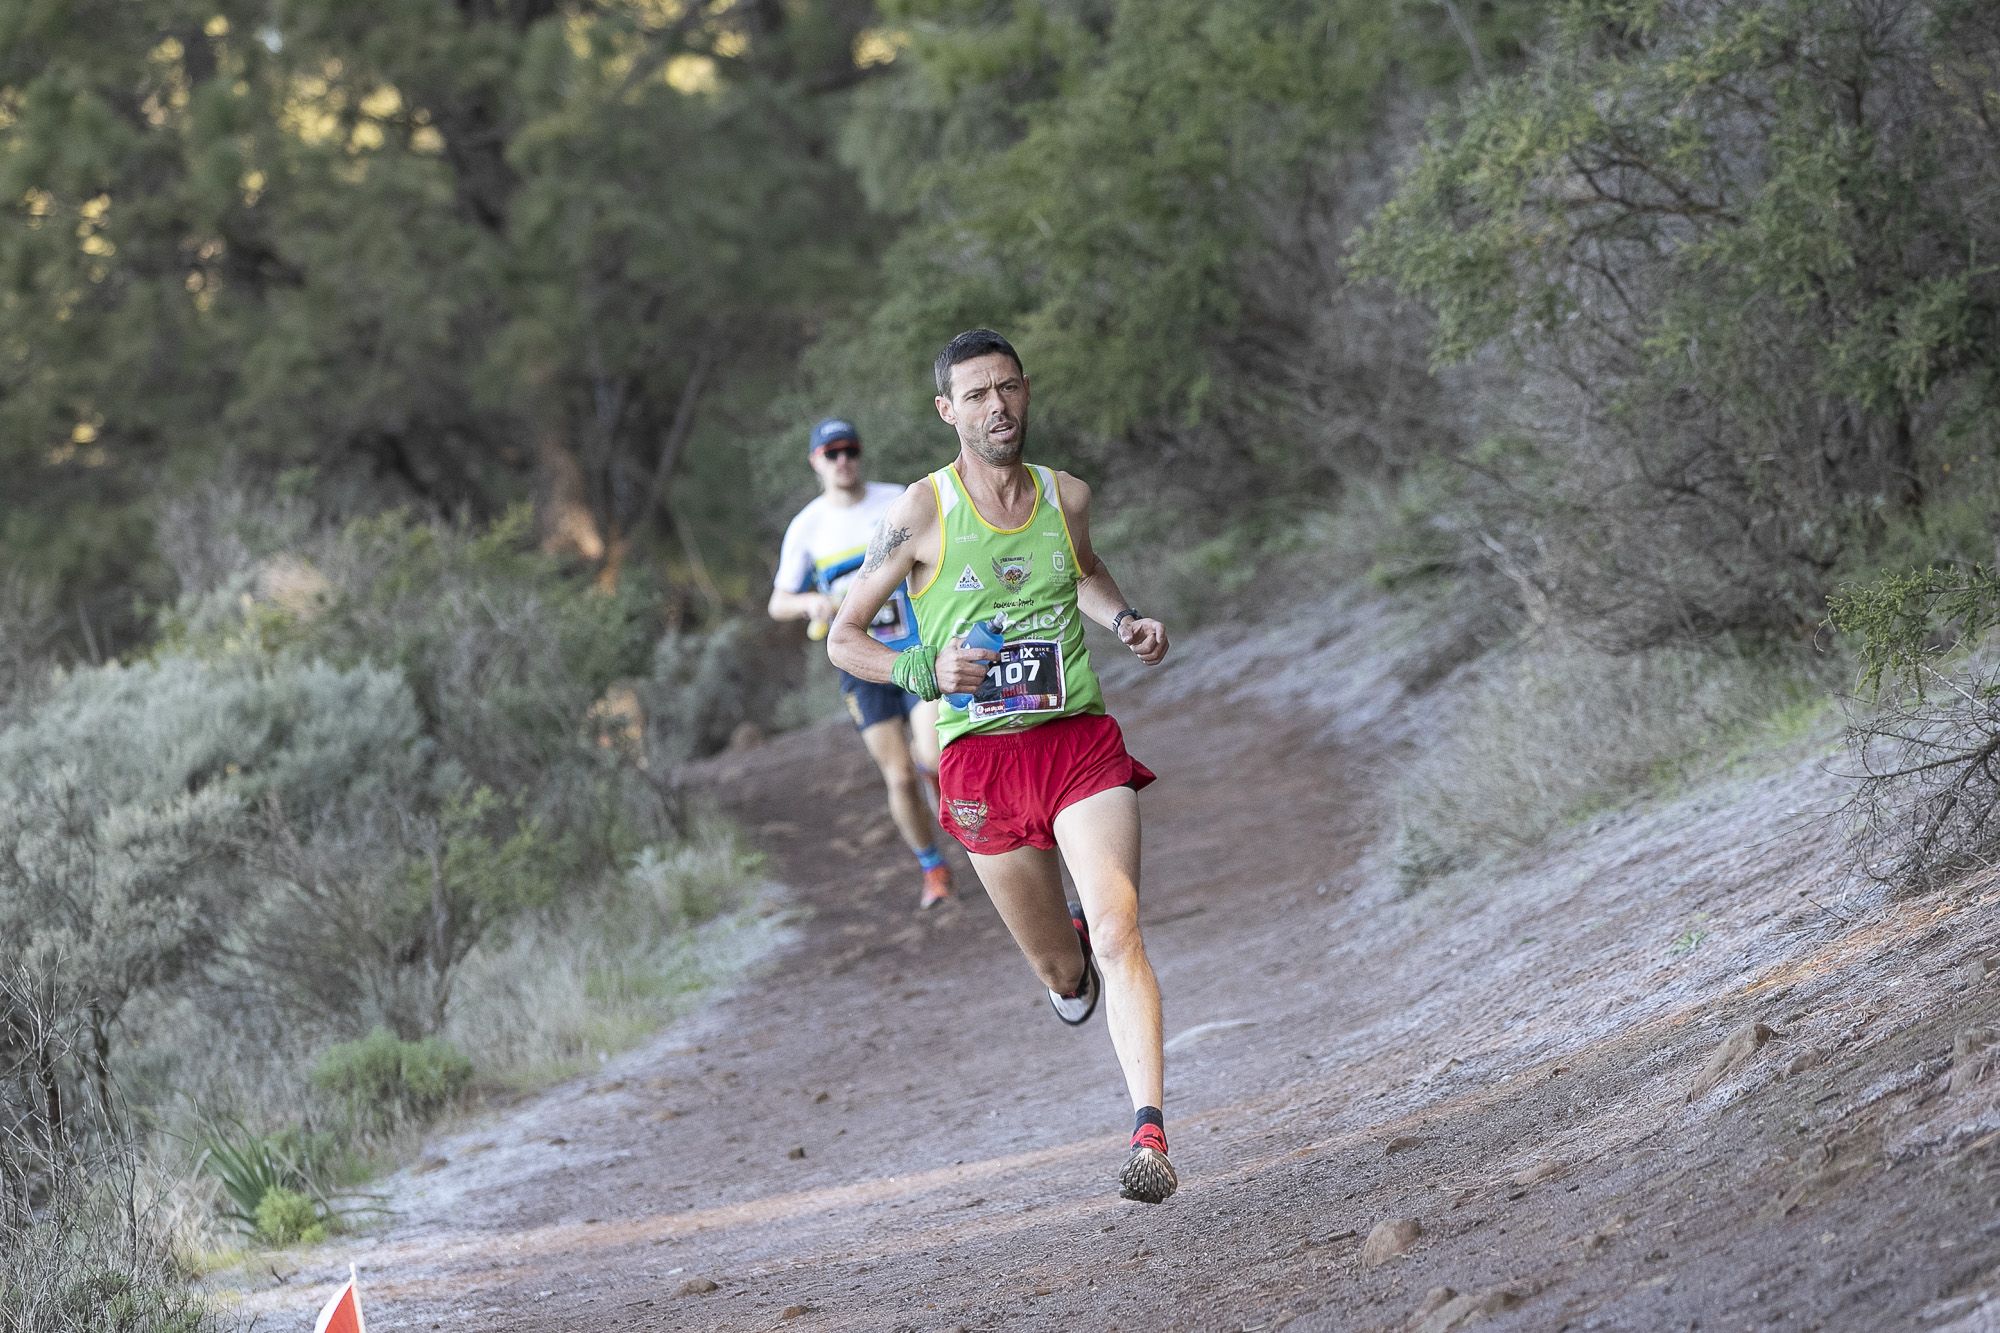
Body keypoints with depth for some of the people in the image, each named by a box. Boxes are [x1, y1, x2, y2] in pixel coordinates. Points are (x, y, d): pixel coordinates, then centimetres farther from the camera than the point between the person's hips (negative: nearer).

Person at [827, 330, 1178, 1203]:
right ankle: (1072, 950, 49)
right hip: (981, 760, -1)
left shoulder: (1068, 498, 6)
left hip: (1082, 743, 1)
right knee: (1060, 967, 10)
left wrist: (1123, 623, 10)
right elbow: (843, 640, 1)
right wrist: (925, 671, -16)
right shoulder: (922, 515, -5)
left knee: (1118, 936, -18)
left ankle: (1149, 1138, -24)